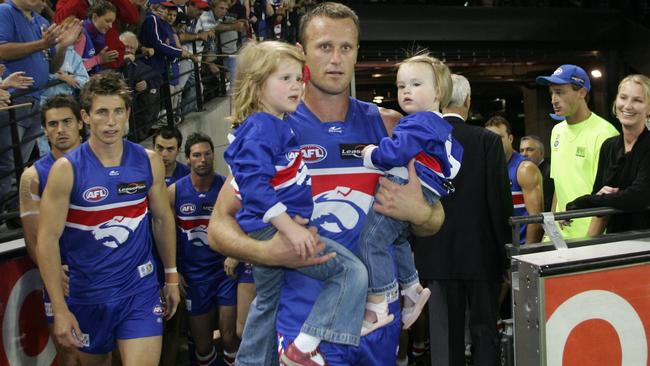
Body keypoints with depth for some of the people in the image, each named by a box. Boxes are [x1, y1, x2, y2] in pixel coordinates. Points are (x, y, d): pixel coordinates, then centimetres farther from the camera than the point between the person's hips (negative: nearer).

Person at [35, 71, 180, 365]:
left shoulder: (149, 162, -3)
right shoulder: (66, 170, -13)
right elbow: (47, 240, -12)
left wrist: (171, 275, 12)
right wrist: (60, 309, -15)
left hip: (141, 289, 1)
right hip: (88, 294, -1)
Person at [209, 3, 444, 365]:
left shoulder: (388, 125, 1)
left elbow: (435, 221, 8)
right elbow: (219, 226, -4)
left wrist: (418, 212, -15)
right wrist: (266, 252, -23)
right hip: (304, 320, -4)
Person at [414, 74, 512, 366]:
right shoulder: (487, 140, -9)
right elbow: (500, 199, -8)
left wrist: (417, 246, 11)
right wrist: (505, 247, 4)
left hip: (436, 253, 2)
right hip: (481, 252, -1)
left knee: (445, 333, 8)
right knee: (484, 330, 11)